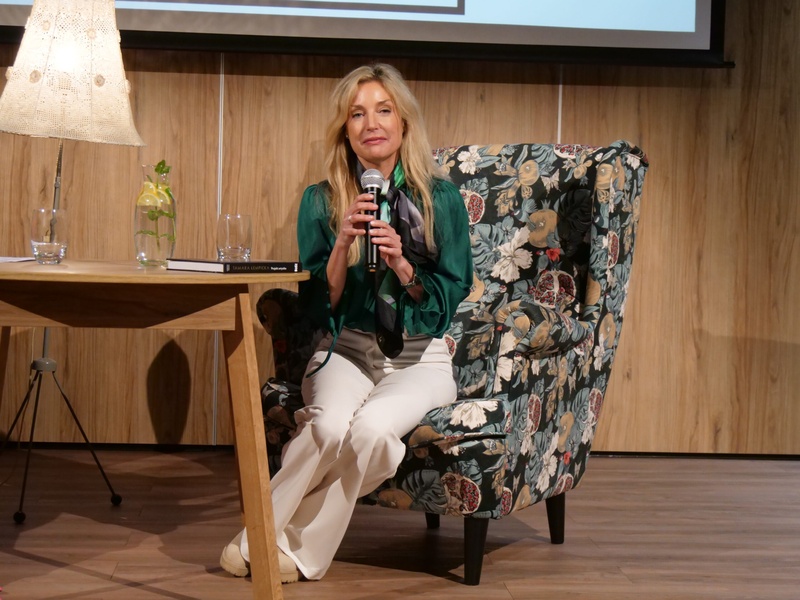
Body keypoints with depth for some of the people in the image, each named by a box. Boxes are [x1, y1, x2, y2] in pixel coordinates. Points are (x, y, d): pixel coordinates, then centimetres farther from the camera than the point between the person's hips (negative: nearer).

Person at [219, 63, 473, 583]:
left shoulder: (441, 199, 0)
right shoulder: (323, 201, 2)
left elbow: (449, 301, -2)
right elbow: (316, 306, 0)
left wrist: (400, 262, -20)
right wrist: (342, 245, -17)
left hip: (420, 358, 0)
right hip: (346, 351, 1)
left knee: (372, 425, -33)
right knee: (332, 424, -33)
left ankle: (300, 549, -13)